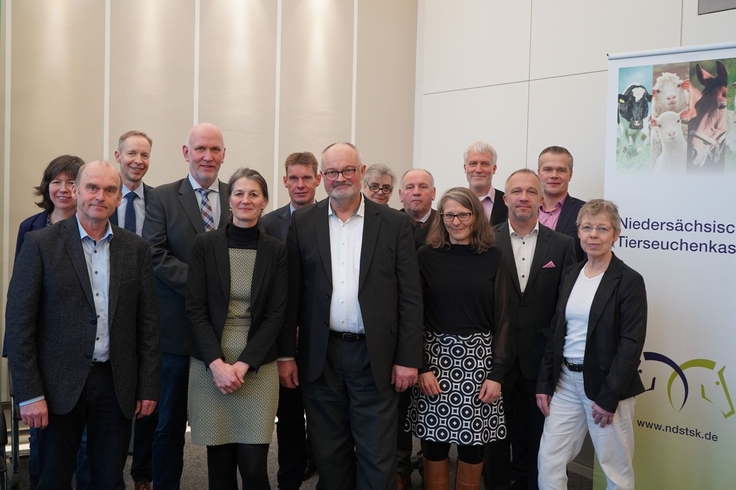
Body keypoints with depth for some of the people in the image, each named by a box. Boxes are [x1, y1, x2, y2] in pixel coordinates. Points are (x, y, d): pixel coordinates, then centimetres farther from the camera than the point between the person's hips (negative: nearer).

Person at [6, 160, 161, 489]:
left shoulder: (136, 249, 5)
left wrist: (148, 386, 3)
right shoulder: (40, 244, -4)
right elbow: (19, 323, -6)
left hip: (116, 384, 2)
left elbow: (148, 322, 6)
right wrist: (29, 393, -10)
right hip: (60, 384, -2)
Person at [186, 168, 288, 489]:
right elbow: (195, 309, -2)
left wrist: (243, 365, -10)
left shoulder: (276, 251, 3)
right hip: (210, 365, 0)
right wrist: (216, 363, -12)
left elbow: (276, 315, 0)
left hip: (257, 368, 0)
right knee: (220, 464, 5)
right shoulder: (204, 244, 1)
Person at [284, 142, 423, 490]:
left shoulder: (395, 224, 0)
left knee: (377, 457, 4)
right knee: (329, 455, 13)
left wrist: (408, 358, -6)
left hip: (375, 357, -1)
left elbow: (410, 296, -2)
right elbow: (291, 292, 4)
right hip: (320, 356, 2)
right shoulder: (302, 223, 4)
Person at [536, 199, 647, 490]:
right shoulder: (570, 275, 8)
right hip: (565, 380, 5)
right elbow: (556, 332, 11)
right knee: (548, 461, 6)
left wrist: (609, 397, -17)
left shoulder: (629, 281, -10)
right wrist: (545, 383, 5)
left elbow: (631, 344, -14)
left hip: (606, 384, -5)